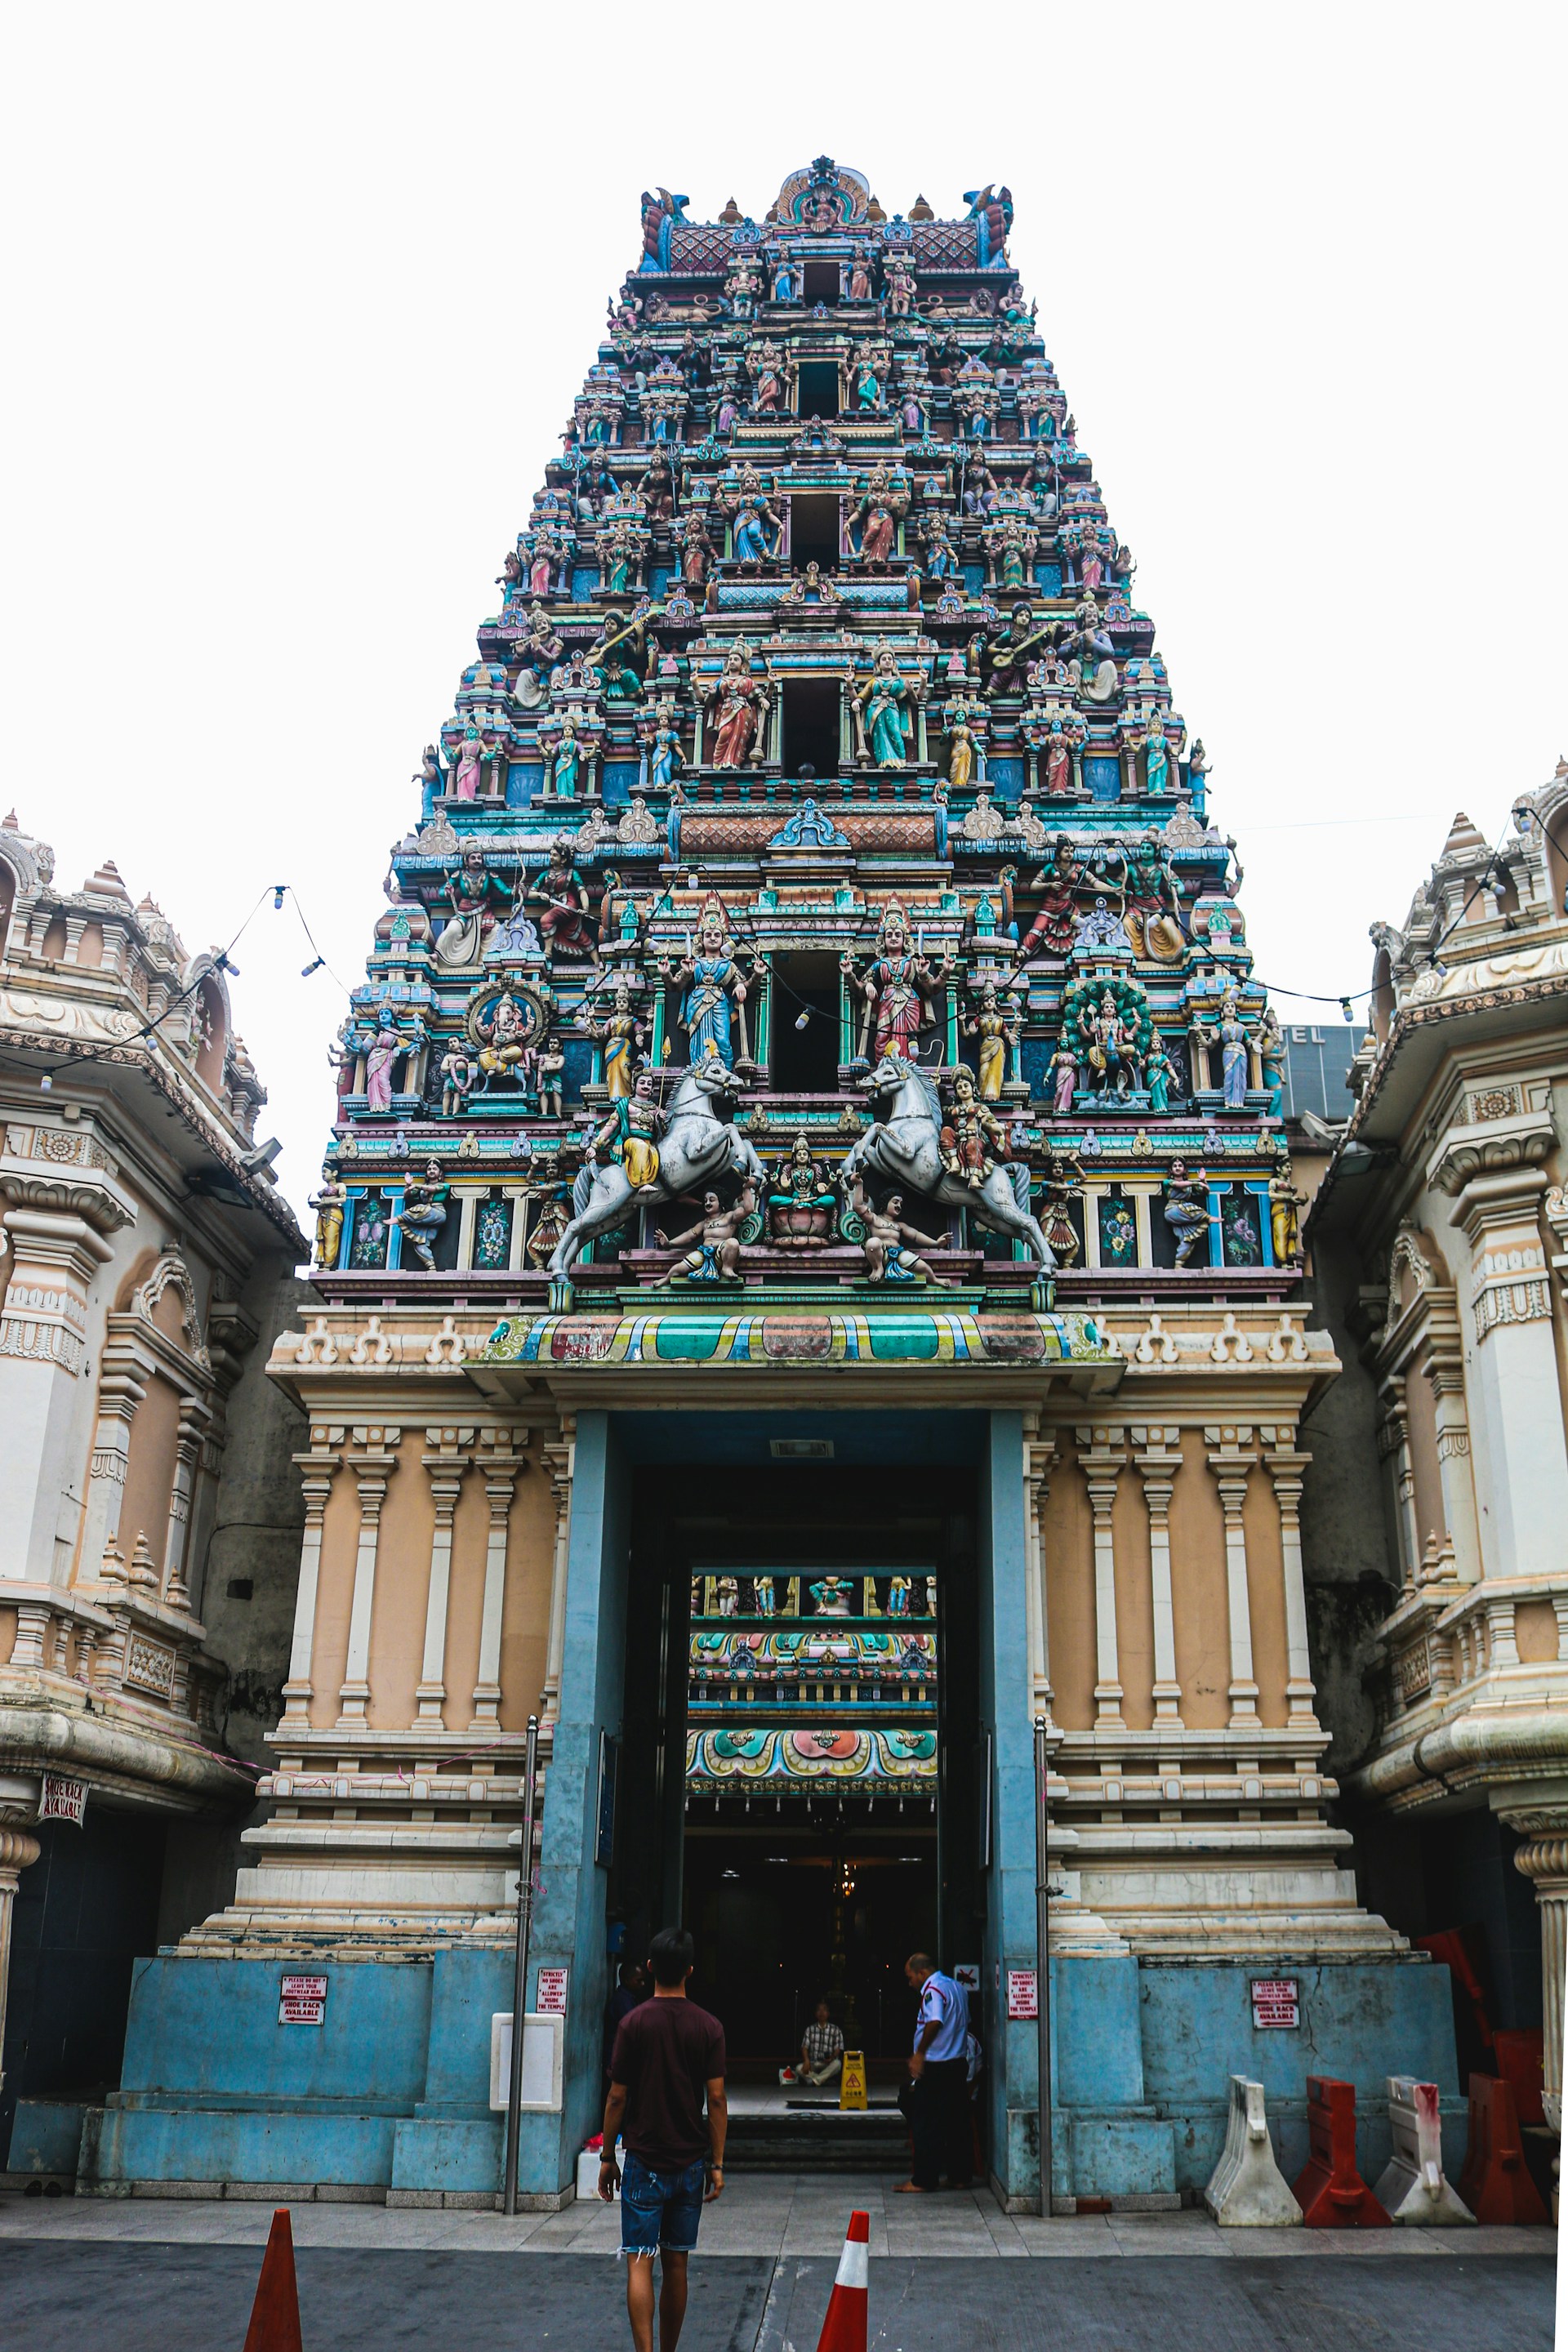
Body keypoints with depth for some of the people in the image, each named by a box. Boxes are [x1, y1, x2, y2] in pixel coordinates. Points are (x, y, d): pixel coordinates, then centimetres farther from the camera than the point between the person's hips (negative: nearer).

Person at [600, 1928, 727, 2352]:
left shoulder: (633, 2024, -7)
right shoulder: (709, 2027, -2)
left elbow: (618, 2098, -5)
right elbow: (717, 2099, -3)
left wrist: (607, 2158, 4)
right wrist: (717, 2165, 3)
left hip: (644, 2162, -3)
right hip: (690, 2163, 3)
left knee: (640, 2262, -3)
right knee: (676, 2263, 13)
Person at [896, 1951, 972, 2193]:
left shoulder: (932, 1989, -13)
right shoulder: (957, 1987, 15)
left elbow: (934, 2022, -28)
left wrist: (919, 2053, -21)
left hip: (936, 2067, -9)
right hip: (959, 2064, 9)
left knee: (926, 2125, -2)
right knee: (958, 2123, 12)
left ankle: (923, 2180, 0)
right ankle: (960, 2176, 15)